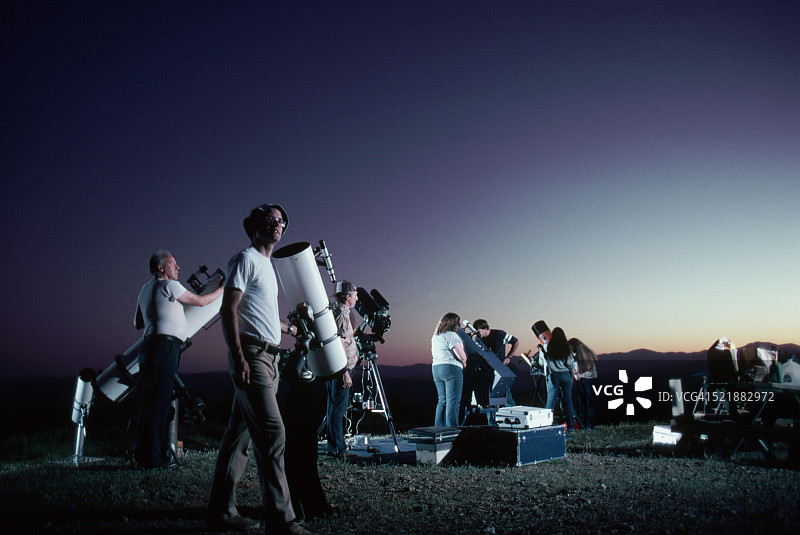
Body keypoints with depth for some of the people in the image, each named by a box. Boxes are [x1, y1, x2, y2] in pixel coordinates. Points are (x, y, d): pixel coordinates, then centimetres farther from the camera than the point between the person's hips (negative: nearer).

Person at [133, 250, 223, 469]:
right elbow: (200, 301, 2)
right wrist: (222, 289, 15)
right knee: (159, 402, -9)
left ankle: (143, 455, 14)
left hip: (149, 346, 9)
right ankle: (154, 457, -8)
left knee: (148, 402, 10)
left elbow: (138, 323, 28)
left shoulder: (145, 290, 22)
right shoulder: (169, 286, -4)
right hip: (165, 346, -9)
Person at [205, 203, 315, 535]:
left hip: (269, 359, 9)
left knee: (240, 435, 11)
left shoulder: (268, 265, 23)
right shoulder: (246, 259, -5)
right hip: (251, 355, -9)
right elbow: (228, 310, -14)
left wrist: (289, 329, 45)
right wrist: (239, 357, -22)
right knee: (272, 434, -14)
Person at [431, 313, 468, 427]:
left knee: (442, 401, 13)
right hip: (452, 369, -8)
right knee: (453, 401, -6)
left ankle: (439, 428, 15)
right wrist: (463, 362, 8)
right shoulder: (451, 336, -11)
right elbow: (462, 356, -14)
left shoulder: (435, 336, 17)